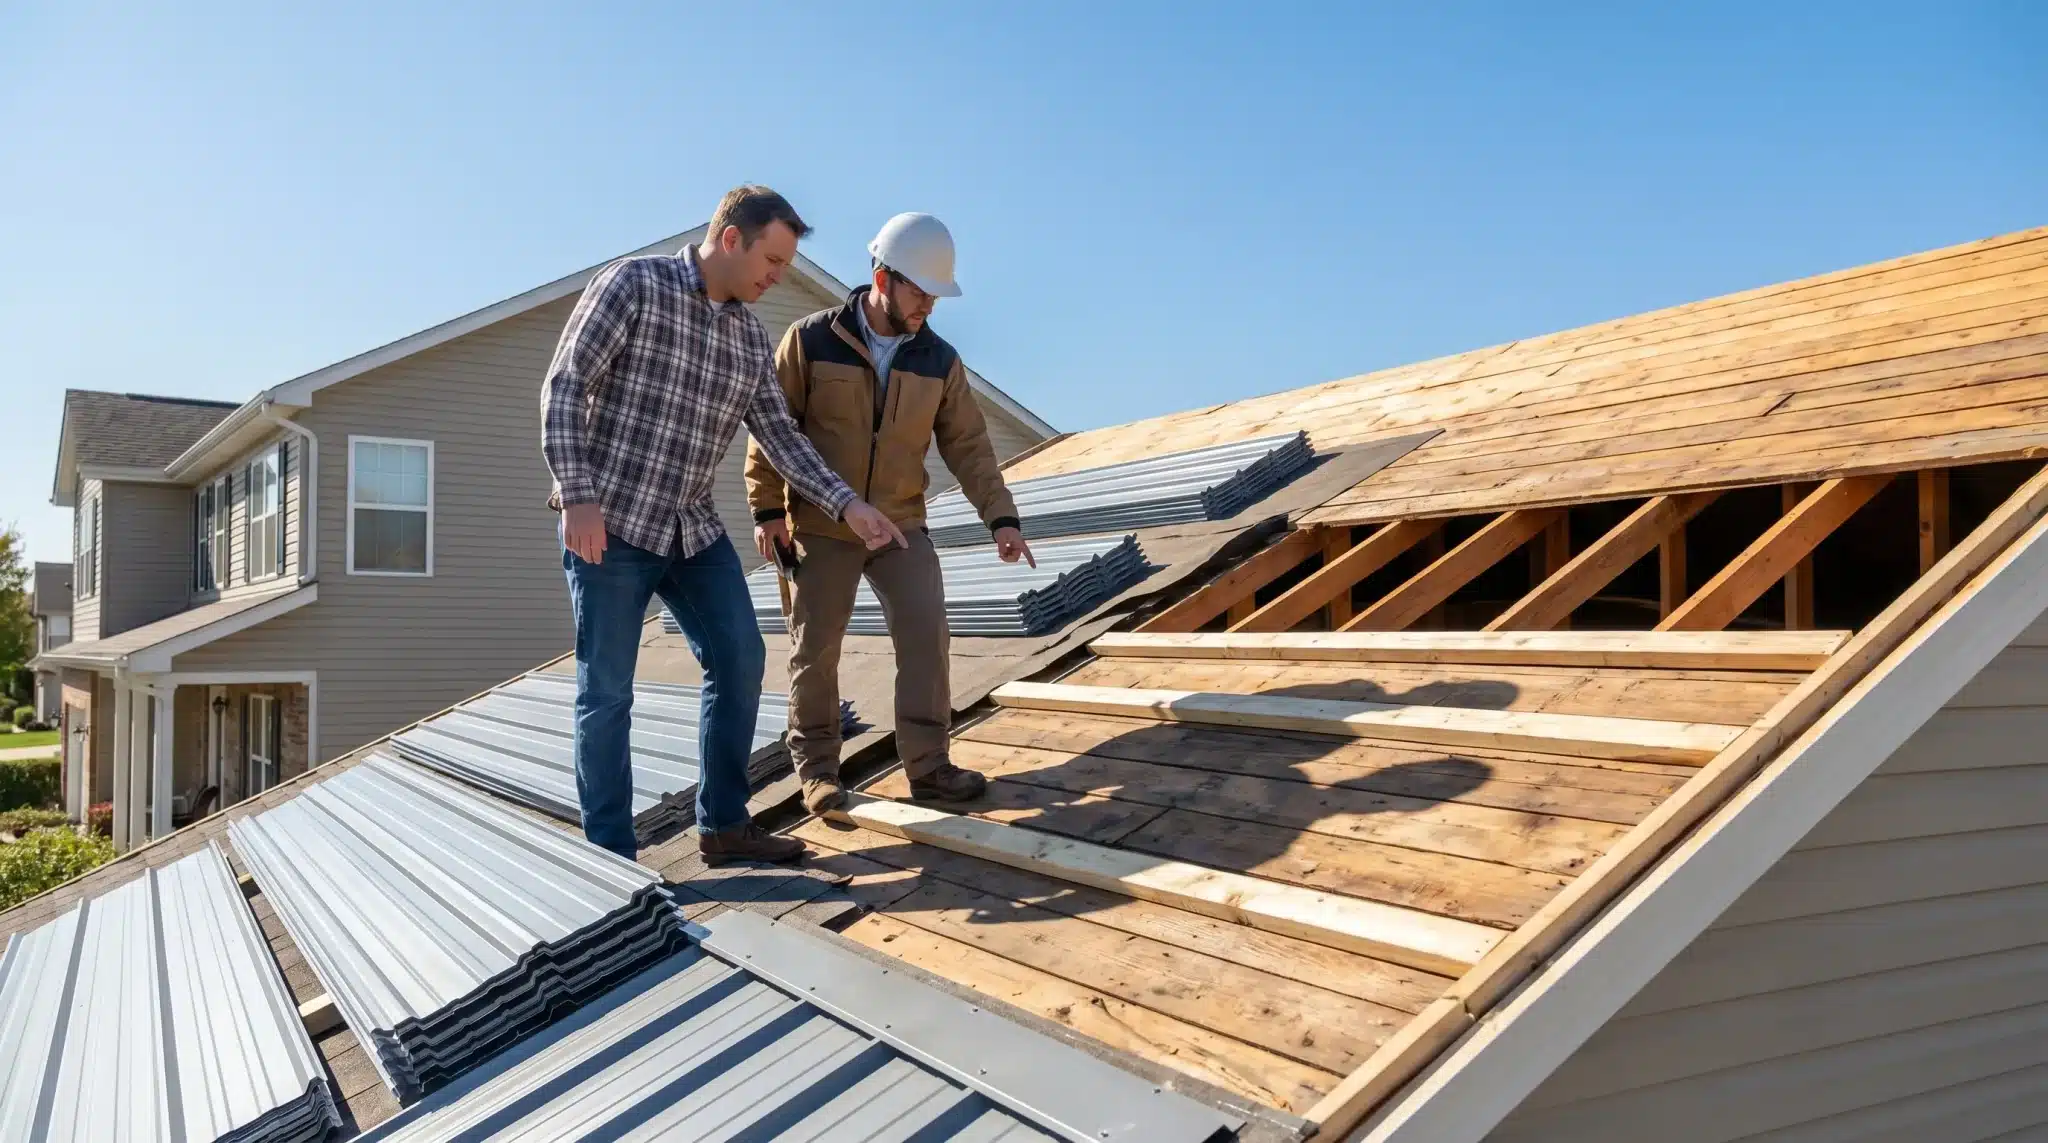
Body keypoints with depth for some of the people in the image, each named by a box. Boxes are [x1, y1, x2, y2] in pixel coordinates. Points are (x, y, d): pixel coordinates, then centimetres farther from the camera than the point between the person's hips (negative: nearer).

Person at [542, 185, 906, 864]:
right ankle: (611, 858, 11)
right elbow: (565, 388, -13)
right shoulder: (633, 285, -8)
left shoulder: (751, 336, 10)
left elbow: (779, 435, 9)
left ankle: (723, 824, 17)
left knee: (739, 661, 4)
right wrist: (578, 495, -22)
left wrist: (846, 505, -1)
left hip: (694, 528, 7)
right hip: (609, 523, -6)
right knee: (607, 691, 0)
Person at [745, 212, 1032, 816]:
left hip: (902, 525, 3)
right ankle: (816, 767, 21)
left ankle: (928, 766, 1)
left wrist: (1001, 517, -7)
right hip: (820, 525, -2)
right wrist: (766, 507, -9)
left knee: (926, 635, -9)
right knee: (815, 648, 5)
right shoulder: (812, 340, -9)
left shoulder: (939, 361, 0)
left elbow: (969, 444, 1)